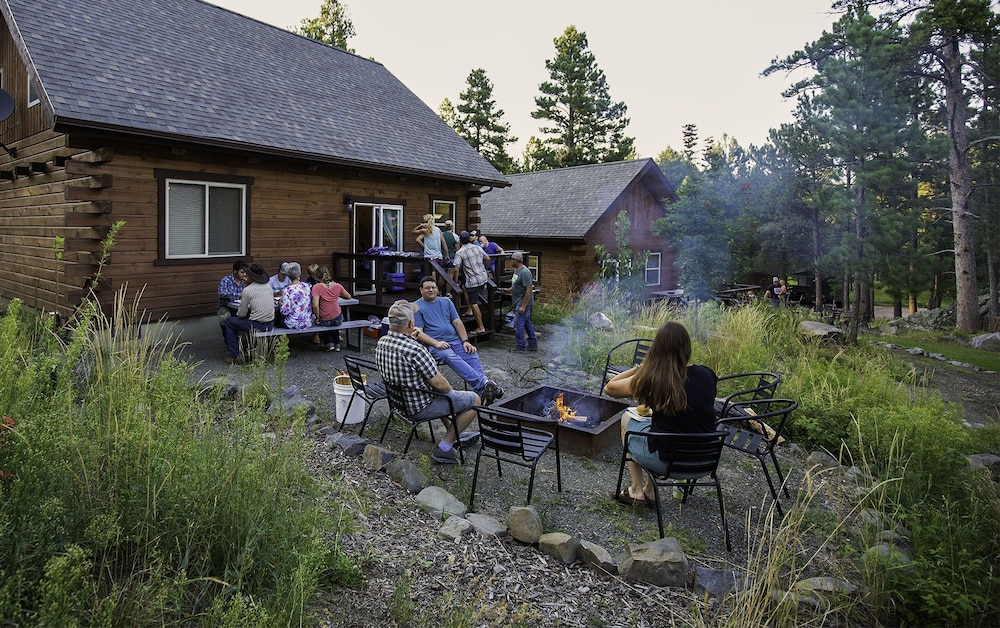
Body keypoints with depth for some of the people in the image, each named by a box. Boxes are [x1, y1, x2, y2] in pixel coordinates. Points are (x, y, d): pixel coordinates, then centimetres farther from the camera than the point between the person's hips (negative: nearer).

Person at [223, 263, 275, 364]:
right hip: (270, 324, 7)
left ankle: (234, 355, 14)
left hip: (256, 325, -6)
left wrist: (237, 313, 17)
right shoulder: (268, 286, 5)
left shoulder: (247, 290, -13)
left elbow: (242, 314, -7)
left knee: (229, 322, 16)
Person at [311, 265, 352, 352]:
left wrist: (317, 318, -11)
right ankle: (337, 345, 41)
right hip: (338, 319, 3)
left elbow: (315, 306, -25)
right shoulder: (337, 286, -6)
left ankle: (329, 344, 25)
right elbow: (348, 296, 10)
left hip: (324, 321, -3)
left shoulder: (317, 287, -17)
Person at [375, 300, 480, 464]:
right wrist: (451, 390, -5)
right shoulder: (415, 350, -34)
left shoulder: (381, 342, -7)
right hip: (420, 407, -9)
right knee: (474, 400, 5)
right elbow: (440, 384, -25)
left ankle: (454, 435, 41)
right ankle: (444, 448, 5)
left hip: (398, 401, 9)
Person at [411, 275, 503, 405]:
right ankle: (484, 383, -45)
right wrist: (435, 343, -19)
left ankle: (483, 394, -35)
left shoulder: (446, 302, 21)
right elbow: (418, 333, -3)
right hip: (434, 344, -5)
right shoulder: (417, 307, 7)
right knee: (452, 358, -35)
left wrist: (465, 341, -1)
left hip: (454, 340, 5)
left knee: (473, 355, -23)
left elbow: (457, 322, 16)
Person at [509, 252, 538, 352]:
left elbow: (529, 290, -24)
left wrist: (523, 306, -25)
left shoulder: (524, 272, -21)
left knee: (518, 324, -6)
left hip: (523, 302, -10)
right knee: (527, 323, 15)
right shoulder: (516, 270, 11)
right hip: (520, 302, 10)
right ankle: (533, 345, 23)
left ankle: (520, 347, 3)